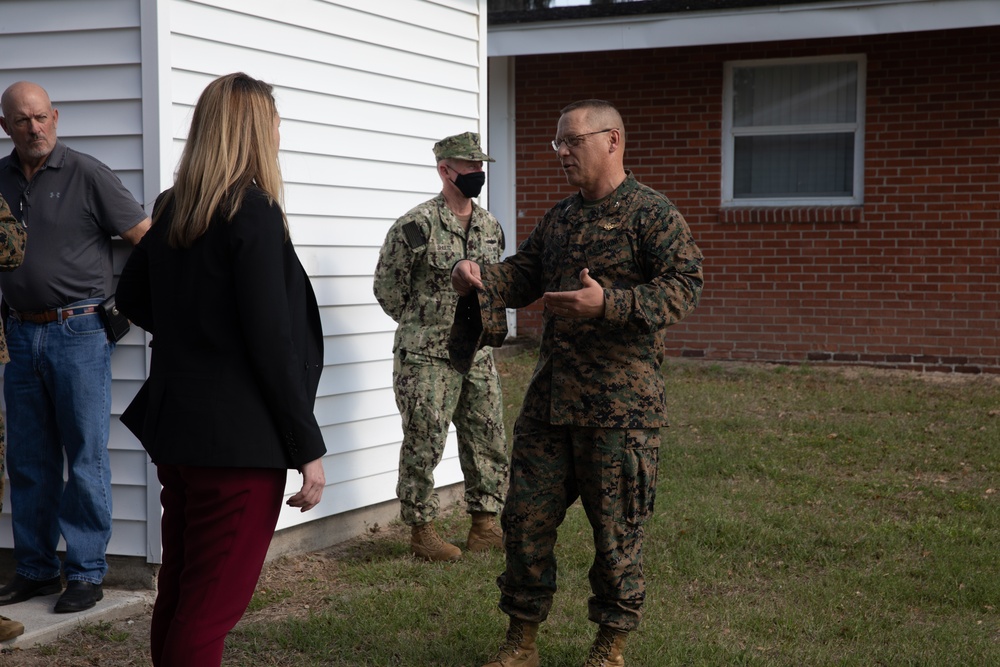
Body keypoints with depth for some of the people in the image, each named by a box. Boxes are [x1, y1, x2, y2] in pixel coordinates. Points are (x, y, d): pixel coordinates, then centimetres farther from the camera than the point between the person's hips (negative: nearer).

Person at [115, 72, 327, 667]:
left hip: (176, 425, 8)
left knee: (177, 594, 18)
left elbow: (133, 298, 21)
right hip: (240, 437, -8)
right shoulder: (254, 211, -14)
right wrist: (309, 446, -12)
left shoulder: (171, 208, 8)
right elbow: (273, 341, -17)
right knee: (213, 608, -2)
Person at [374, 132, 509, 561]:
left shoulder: (490, 226, 8)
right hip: (426, 359, -7)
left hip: (478, 356, 7)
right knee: (423, 447, 0)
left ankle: (484, 526, 23)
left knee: (488, 443, 11)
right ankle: (421, 531, 13)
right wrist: (423, 324, 3)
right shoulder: (416, 227, -13)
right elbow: (388, 289, -6)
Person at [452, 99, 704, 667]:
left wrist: (609, 303, -28)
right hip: (550, 397, 7)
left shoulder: (652, 212, -7)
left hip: (620, 405, -6)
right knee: (527, 515, 8)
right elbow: (522, 277, 19)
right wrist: (481, 276, -3)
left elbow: (684, 288, -16)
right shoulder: (559, 218, 16)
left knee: (617, 525, 4)